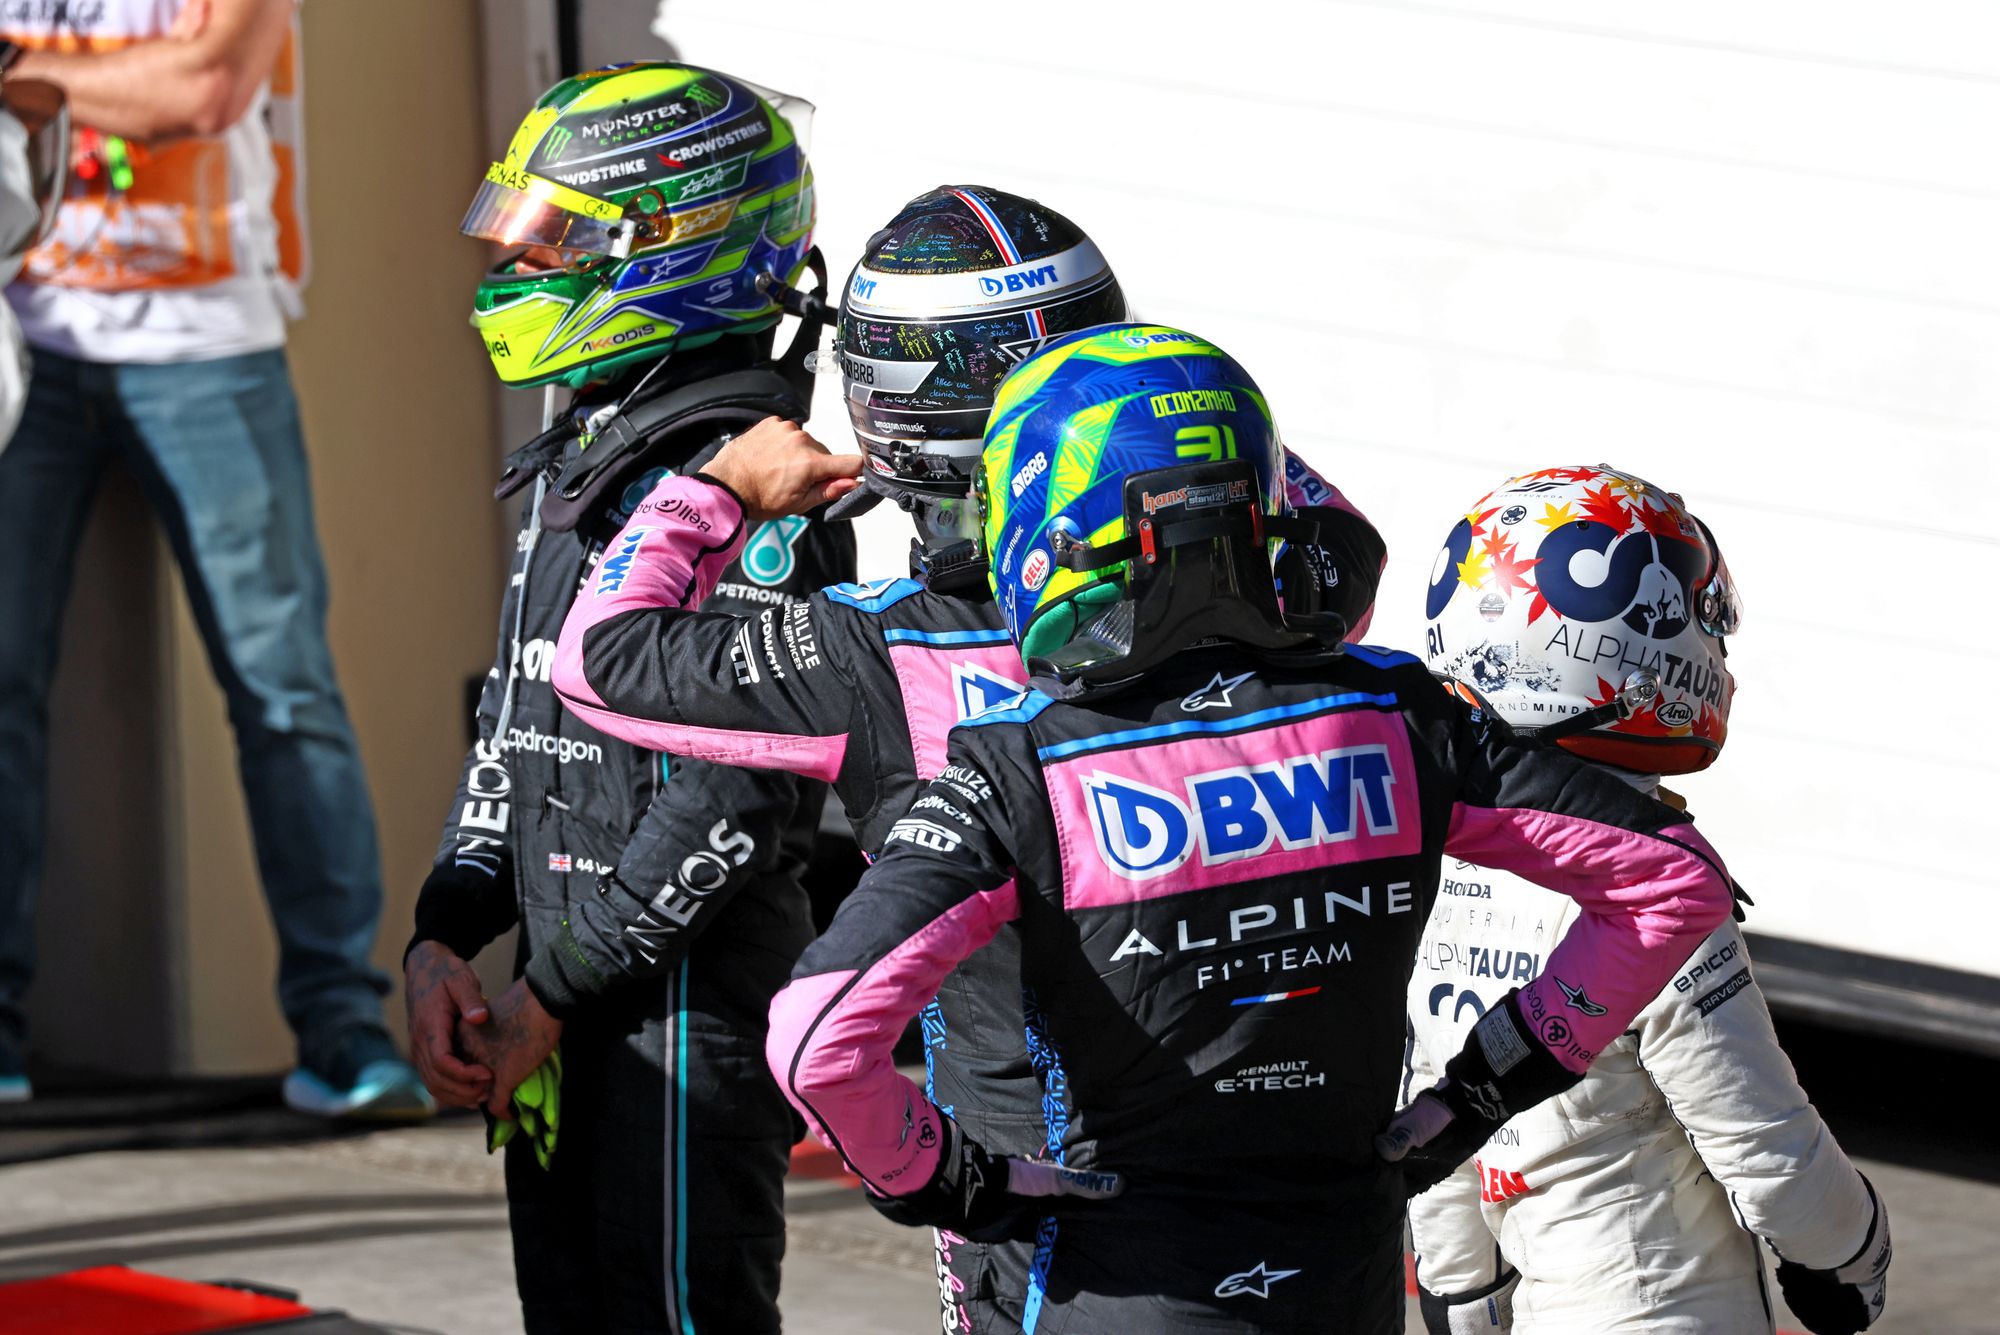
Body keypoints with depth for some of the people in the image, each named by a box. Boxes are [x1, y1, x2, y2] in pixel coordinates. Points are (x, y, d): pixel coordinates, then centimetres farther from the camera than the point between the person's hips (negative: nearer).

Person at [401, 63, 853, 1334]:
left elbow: (740, 800, -22)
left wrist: (549, 997, -17)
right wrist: (445, 935, 6)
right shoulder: (577, 467, 14)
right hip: (575, 1006, 10)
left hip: (698, 1004, -9)